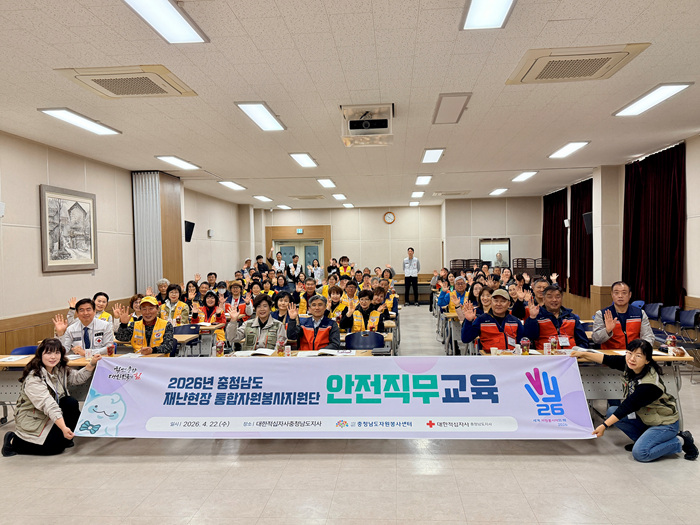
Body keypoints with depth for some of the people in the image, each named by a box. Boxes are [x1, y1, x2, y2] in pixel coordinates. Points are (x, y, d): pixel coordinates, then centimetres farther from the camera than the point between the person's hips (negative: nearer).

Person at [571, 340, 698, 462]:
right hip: (645, 417, 7)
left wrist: (604, 425, -28)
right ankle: (644, 439, 6)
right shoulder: (628, 364, -14)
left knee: (640, 453, -20)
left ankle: (681, 441, 0)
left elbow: (629, 406, -30)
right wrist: (583, 354, -3)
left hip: (665, 423, -7)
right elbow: (608, 360, 3)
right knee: (611, 412, -6)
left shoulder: (650, 384, -33)